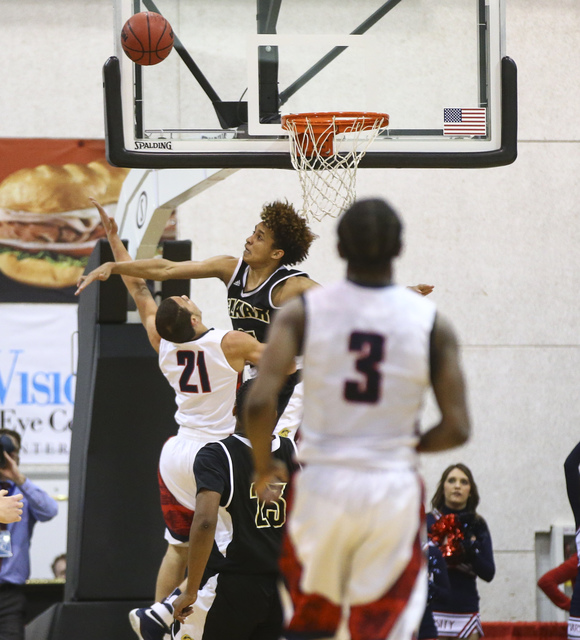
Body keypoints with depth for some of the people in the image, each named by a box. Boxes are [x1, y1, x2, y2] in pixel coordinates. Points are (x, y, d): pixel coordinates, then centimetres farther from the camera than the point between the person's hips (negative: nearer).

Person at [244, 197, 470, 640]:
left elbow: (259, 403, -14)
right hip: (394, 487, -1)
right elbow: (457, 429, -6)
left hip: (322, 484, 1)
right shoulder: (432, 323, -3)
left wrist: (263, 467, 4)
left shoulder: (302, 311, -4)